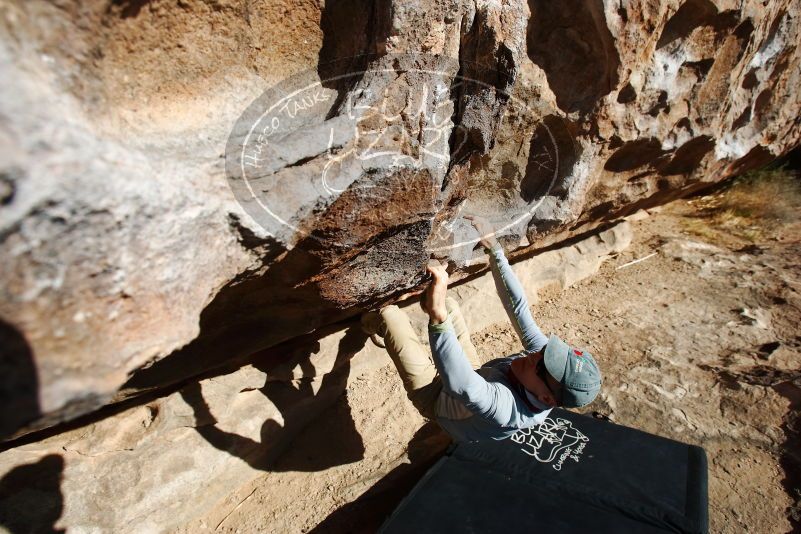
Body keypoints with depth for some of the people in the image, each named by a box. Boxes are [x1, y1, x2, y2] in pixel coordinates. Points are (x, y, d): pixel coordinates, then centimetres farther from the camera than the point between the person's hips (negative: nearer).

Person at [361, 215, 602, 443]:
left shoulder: (510, 410, -45)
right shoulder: (544, 354, -27)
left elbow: (458, 383, -62)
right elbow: (518, 305, -23)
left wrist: (438, 315, -70)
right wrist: (494, 248, -24)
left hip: (435, 396, -6)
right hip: (475, 375, 6)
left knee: (389, 314, -8)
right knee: (448, 302, 8)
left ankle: (372, 323, 29)